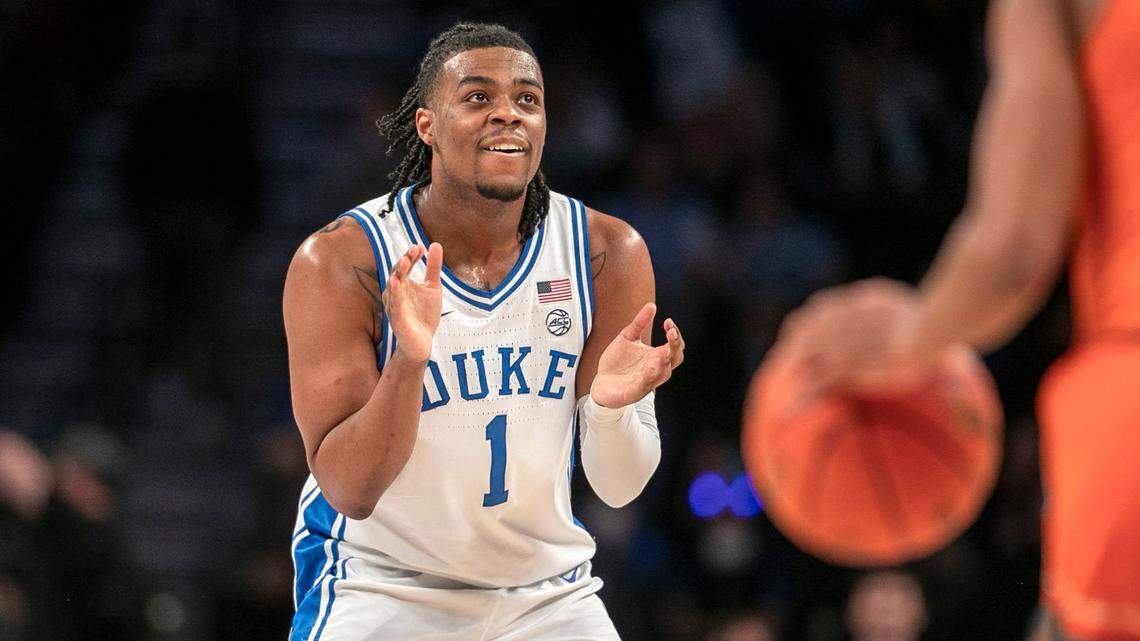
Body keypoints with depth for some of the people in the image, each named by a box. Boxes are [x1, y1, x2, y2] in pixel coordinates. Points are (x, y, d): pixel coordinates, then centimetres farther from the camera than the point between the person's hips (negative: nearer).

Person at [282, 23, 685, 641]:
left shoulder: (609, 253, -9)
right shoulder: (339, 262, -17)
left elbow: (618, 487, -7)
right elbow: (348, 492, -21)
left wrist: (613, 404, -28)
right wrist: (408, 362, -36)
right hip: (381, 585, -3)